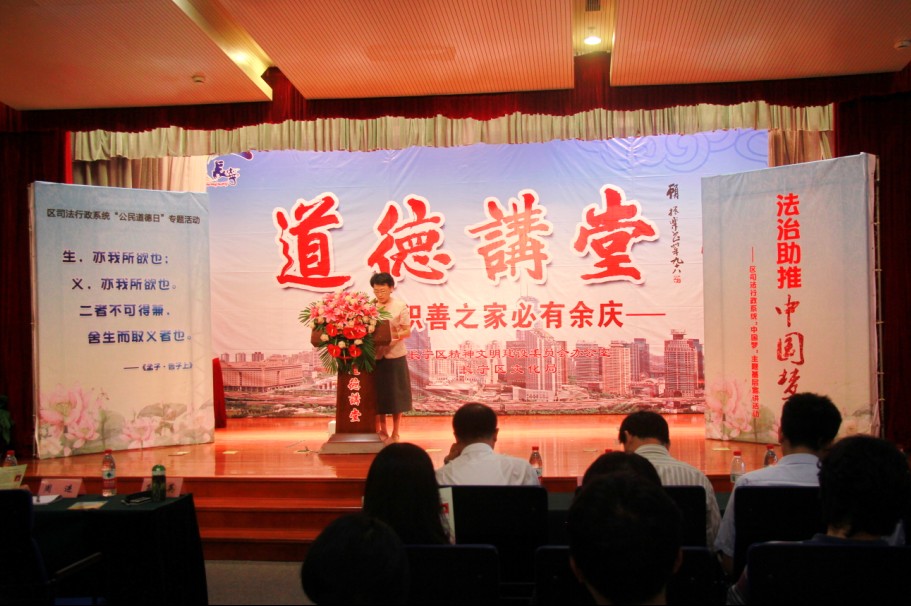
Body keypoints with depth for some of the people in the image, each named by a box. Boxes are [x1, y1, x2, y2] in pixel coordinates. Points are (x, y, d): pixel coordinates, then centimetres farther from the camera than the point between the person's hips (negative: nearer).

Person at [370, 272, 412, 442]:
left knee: (396, 394, 4)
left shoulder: (400, 306, -3)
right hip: (375, 356, 2)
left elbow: (408, 332, -4)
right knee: (379, 394, 8)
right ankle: (382, 431, 21)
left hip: (395, 356, -2)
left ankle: (395, 433, 15)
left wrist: (396, 335, -23)